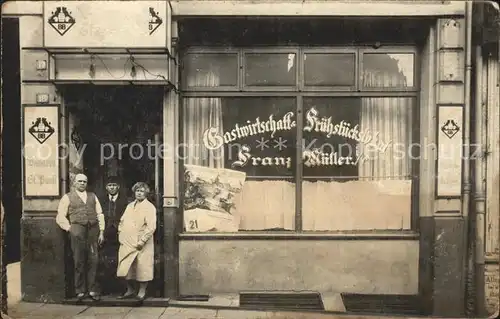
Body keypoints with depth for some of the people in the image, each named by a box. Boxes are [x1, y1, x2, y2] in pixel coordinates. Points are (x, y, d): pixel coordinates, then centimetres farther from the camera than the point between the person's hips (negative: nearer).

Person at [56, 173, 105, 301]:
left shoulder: (93, 196, 18)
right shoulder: (67, 197, 9)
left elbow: (100, 214, 13)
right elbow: (60, 216, 5)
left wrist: (101, 231, 6)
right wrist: (69, 228, -5)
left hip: (93, 230, 3)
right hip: (78, 230, -3)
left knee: (93, 261, 3)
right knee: (79, 262, 1)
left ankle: (92, 290, 14)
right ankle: (80, 291, 13)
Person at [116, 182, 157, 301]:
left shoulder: (149, 207, -6)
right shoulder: (129, 206, 16)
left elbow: (151, 227, -14)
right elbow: (122, 221, 22)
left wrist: (141, 241, -18)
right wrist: (121, 235, 8)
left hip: (141, 245, -6)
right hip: (127, 244, 6)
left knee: (142, 269, -1)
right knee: (127, 268, 10)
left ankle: (142, 292, 13)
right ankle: (130, 291, 26)